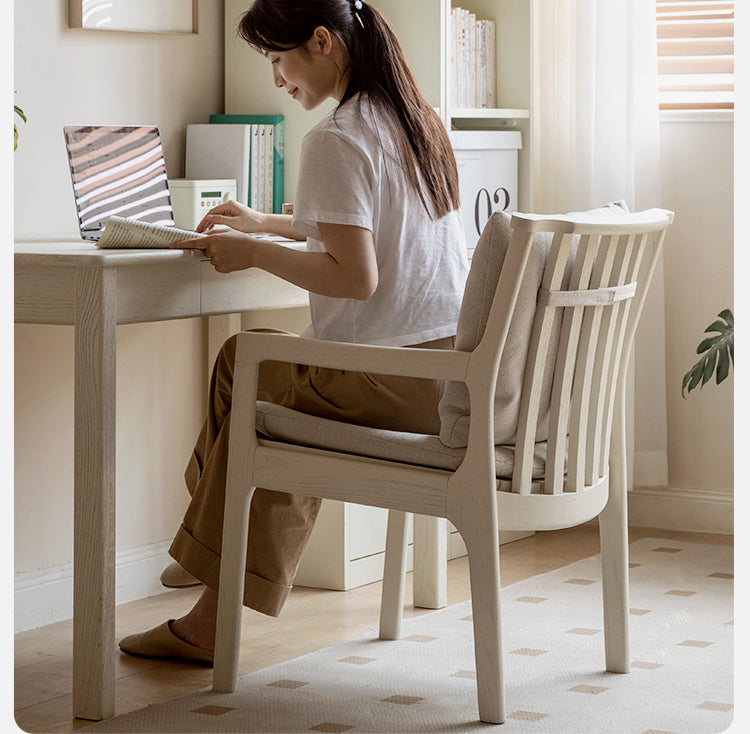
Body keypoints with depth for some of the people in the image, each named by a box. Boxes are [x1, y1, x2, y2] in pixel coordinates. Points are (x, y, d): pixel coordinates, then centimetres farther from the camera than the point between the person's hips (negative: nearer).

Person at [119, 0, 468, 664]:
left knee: (238, 367, 14)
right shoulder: (414, 119, 13)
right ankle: (214, 618, 22)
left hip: (389, 379, -9)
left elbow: (356, 277, -22)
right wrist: (267, 223, 26)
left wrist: (254, 253, -10)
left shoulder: (336, 140, -15)